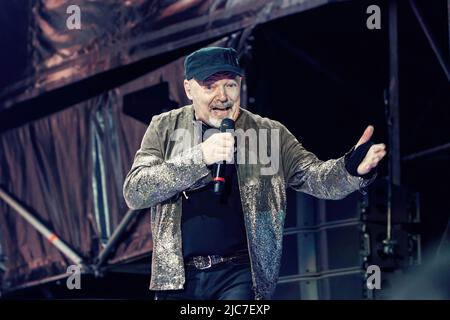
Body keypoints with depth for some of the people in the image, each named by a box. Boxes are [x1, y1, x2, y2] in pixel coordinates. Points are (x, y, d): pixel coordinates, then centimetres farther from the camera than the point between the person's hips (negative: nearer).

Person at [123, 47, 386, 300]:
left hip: (239, 275, -1)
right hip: (176, 275, 2)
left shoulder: (269, 133, 5)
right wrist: (200, 157, -21)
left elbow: (314, 176, -4)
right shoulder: (165, 128, 4)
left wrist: (352, 169, -27)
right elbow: (134, 192, -8)